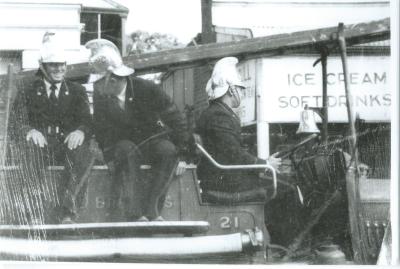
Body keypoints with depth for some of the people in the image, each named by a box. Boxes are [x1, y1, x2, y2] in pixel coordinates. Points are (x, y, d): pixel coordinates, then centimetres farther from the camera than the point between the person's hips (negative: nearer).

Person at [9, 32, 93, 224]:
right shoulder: (28, 91, 15)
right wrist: (30, 131, -24)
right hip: (41, 146, -1)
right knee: (33, 145, -38)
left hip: (68, 143, 1)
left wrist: (80, 131, -21)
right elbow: (17, 121, 1)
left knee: (82, 154, -35)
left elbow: (86, 120, 6)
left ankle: (67, 211, -39)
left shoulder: (77, 91, 19)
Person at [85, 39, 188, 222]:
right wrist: (109, 158, -13)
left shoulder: (146, 89, -17)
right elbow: (101, 131, 1)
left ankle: (151, 207, -28)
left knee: (168, 150, -34)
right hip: (122, 144, 1)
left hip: (152, 141, -1)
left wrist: (181, 156, -14)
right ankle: (134, 212, -41)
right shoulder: (100, 96, -10)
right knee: (127, 150, -35)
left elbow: (176, 121, -11)